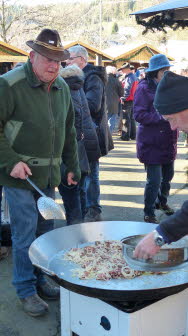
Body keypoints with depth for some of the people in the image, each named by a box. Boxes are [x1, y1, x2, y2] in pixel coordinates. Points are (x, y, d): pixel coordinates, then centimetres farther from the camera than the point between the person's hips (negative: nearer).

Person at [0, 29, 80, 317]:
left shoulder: (61, 87, 9)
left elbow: (68, 130, 17)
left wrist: (72, 166, 16)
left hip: (49, 174, 7)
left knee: (46, 231, 15)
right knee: (25, 234, 0)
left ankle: (40, 281, 33)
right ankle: (26, 291, 17)